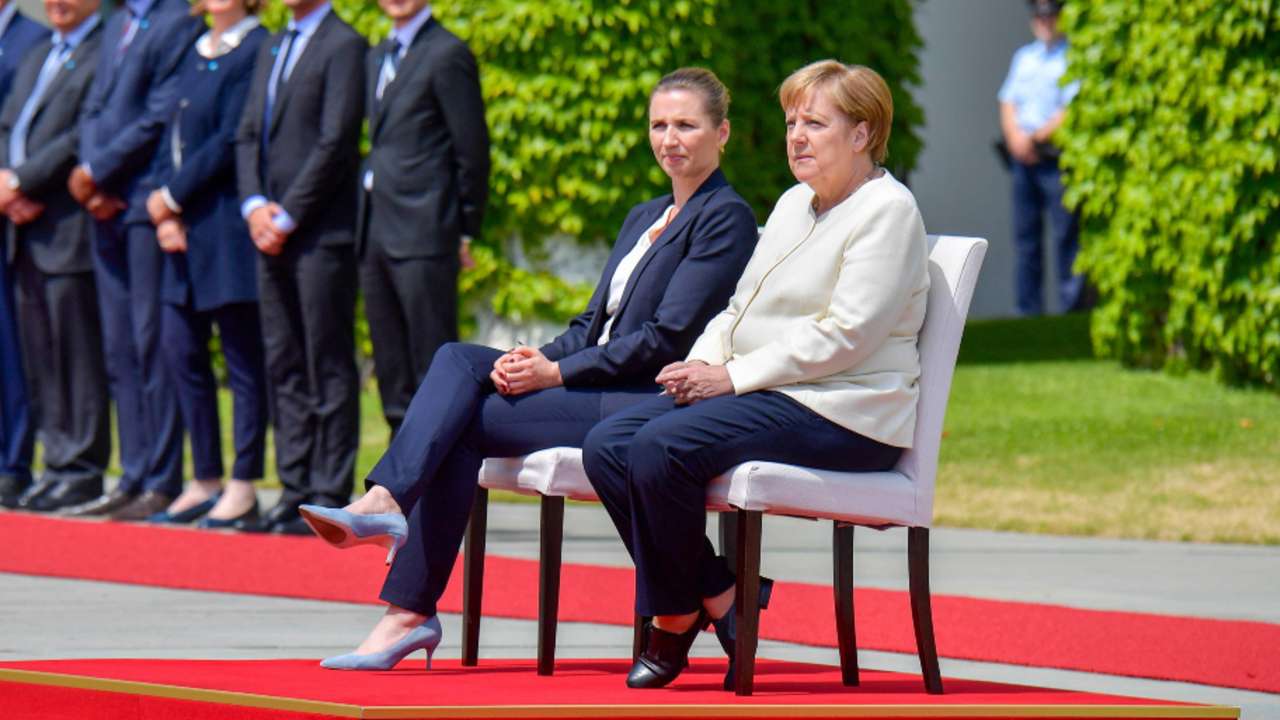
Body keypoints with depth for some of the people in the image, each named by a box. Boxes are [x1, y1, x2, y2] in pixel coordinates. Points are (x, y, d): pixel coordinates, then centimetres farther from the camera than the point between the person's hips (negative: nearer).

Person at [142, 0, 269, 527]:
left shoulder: (256, 49, -9)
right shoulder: (195, 54, 16)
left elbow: (232, 142, -15)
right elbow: (172, 137, 15)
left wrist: (172, 197, -10)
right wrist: (164, 213, 1)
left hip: (227, 226, -8)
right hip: (186, 229, 8)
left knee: (243, 359, -3)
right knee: (180, 348, 8)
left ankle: (242, 490, 0)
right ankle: (205, 482, 15)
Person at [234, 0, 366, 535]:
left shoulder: (344, 46, -7)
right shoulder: (272, 49, 19)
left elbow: (336, 144, -13)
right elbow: (248, 135, 16)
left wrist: (286, 216, -12)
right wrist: (255, 205, 0)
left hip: (322, 233, -8)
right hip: (271, 232, 8)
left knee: (328, 368, -5)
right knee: (284, 365, 8)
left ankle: (330, 496, -4)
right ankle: (295, 489, 11)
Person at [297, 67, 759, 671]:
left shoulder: (726, 219, -5)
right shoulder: (643, 218, 24)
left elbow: (667, 338, -13)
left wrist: (559, 372, -16)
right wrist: (538, 359, -3)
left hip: (653, 402, -8)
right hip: (598, 391, 8)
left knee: (470, 420, -21)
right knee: (458, 360, -15)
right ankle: (383, 502, -30)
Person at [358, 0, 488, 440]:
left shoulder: (447, 54, -7)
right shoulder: (377, 58, 19)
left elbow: (472, 149, -7)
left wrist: (466, 230, -7)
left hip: (423, 235, -8)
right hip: (376, 233, 8)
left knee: (434, 369, -7)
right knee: (391, 367, 11)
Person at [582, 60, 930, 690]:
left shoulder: (887, 210, -7)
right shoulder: (794, 205, 22)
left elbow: (844, 335, -17)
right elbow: (741, 307, 24)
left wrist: (732, 378, -18)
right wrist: (701, 364, 1)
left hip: (841, 412, -9)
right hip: (758, 395, 9)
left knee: (662, 447, -28)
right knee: (606, 446, -11)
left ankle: (674, 618, -10)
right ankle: (717, 599, -9)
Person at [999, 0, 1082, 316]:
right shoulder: (1024, 57, 20)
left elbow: (1072, 111, -10)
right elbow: (1008, 102, 16)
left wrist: (1037, 137, -12)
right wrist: (1015, 136, -3)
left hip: (1057, 158, -6)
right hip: (1023, 159, 6)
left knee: (1066, 235, -9)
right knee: (1025, 235, 7)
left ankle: (1071, 306, -8)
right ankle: (1029, 310, 11)